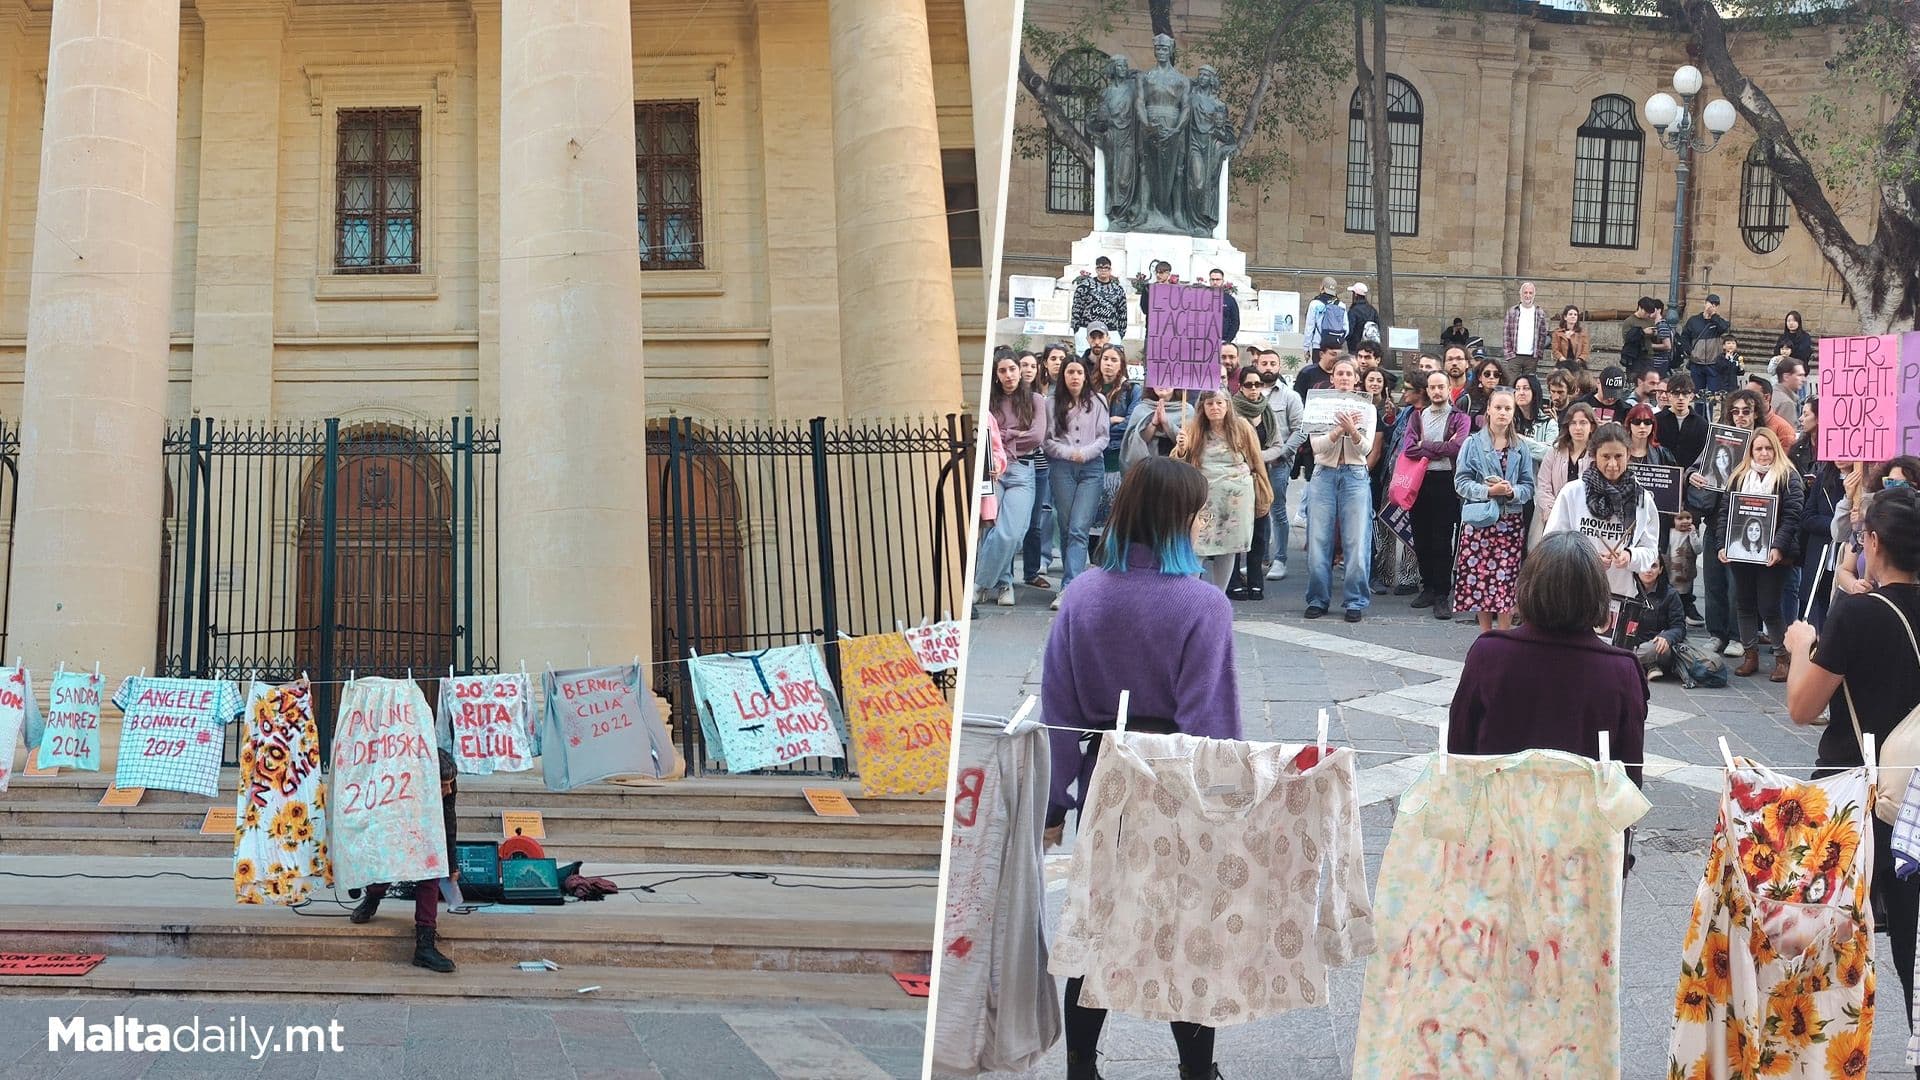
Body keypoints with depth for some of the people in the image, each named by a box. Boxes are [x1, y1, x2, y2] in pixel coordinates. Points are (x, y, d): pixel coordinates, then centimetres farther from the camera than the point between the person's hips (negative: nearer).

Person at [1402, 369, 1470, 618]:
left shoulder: (1459, 418, 4)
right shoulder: (1417, 416, 12)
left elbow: (1456, 448, -14)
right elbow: (1408, 450, -4)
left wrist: (1425, 445, -7)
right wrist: (1441, 449, -9)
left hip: (1446, 482, -4)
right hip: (1419, 481, 4)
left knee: (1442, 540, -5)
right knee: (1421, 539, 8)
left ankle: (1442, 595, -1)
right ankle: (1428, 586, 21)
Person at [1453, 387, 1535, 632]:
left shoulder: (1520, 448, 8)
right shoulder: (1473, 443, 0)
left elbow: (1528, 486, 7)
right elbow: (1461, 482, -4)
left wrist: (1512, 491, -14)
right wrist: (1488, 491, -17)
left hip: (1510, 521, 2)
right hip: (1479, 519, -1)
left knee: (1507, 578, -2)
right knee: (1479, 575, 0)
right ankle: (1485, 634, 13)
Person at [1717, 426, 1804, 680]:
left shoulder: (1788, 477, -2)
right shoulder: (1738, 476, 10)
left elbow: (1791, 516, -10)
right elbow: (1726, 511, 8)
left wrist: (1778, 548, -21)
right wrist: (1724, 544, -4)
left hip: (1771, 555, -4)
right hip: (1740, 553, 4)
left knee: (1769, 607, -4)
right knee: (1744, 604, 9)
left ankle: (1782, 657, 9)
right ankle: (1750, 655, 20)